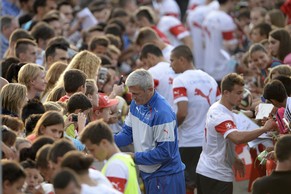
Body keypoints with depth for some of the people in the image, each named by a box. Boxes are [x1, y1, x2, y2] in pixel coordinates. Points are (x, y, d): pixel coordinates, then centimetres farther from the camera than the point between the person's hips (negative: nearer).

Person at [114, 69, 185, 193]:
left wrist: (135, 157, -22)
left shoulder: (162, 113, -25)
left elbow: (165, 152, -24)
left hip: (166, 177, -8)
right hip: (147, 174, 8)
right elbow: (128, 133, 9)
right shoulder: (136, 103, 2)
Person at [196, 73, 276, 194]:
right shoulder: (222, 116, -25)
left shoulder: (215, 108, 8)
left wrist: (235, 159, 19)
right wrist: (264, 128, -37)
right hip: (218, 175, -10)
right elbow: (238, 138, -42)